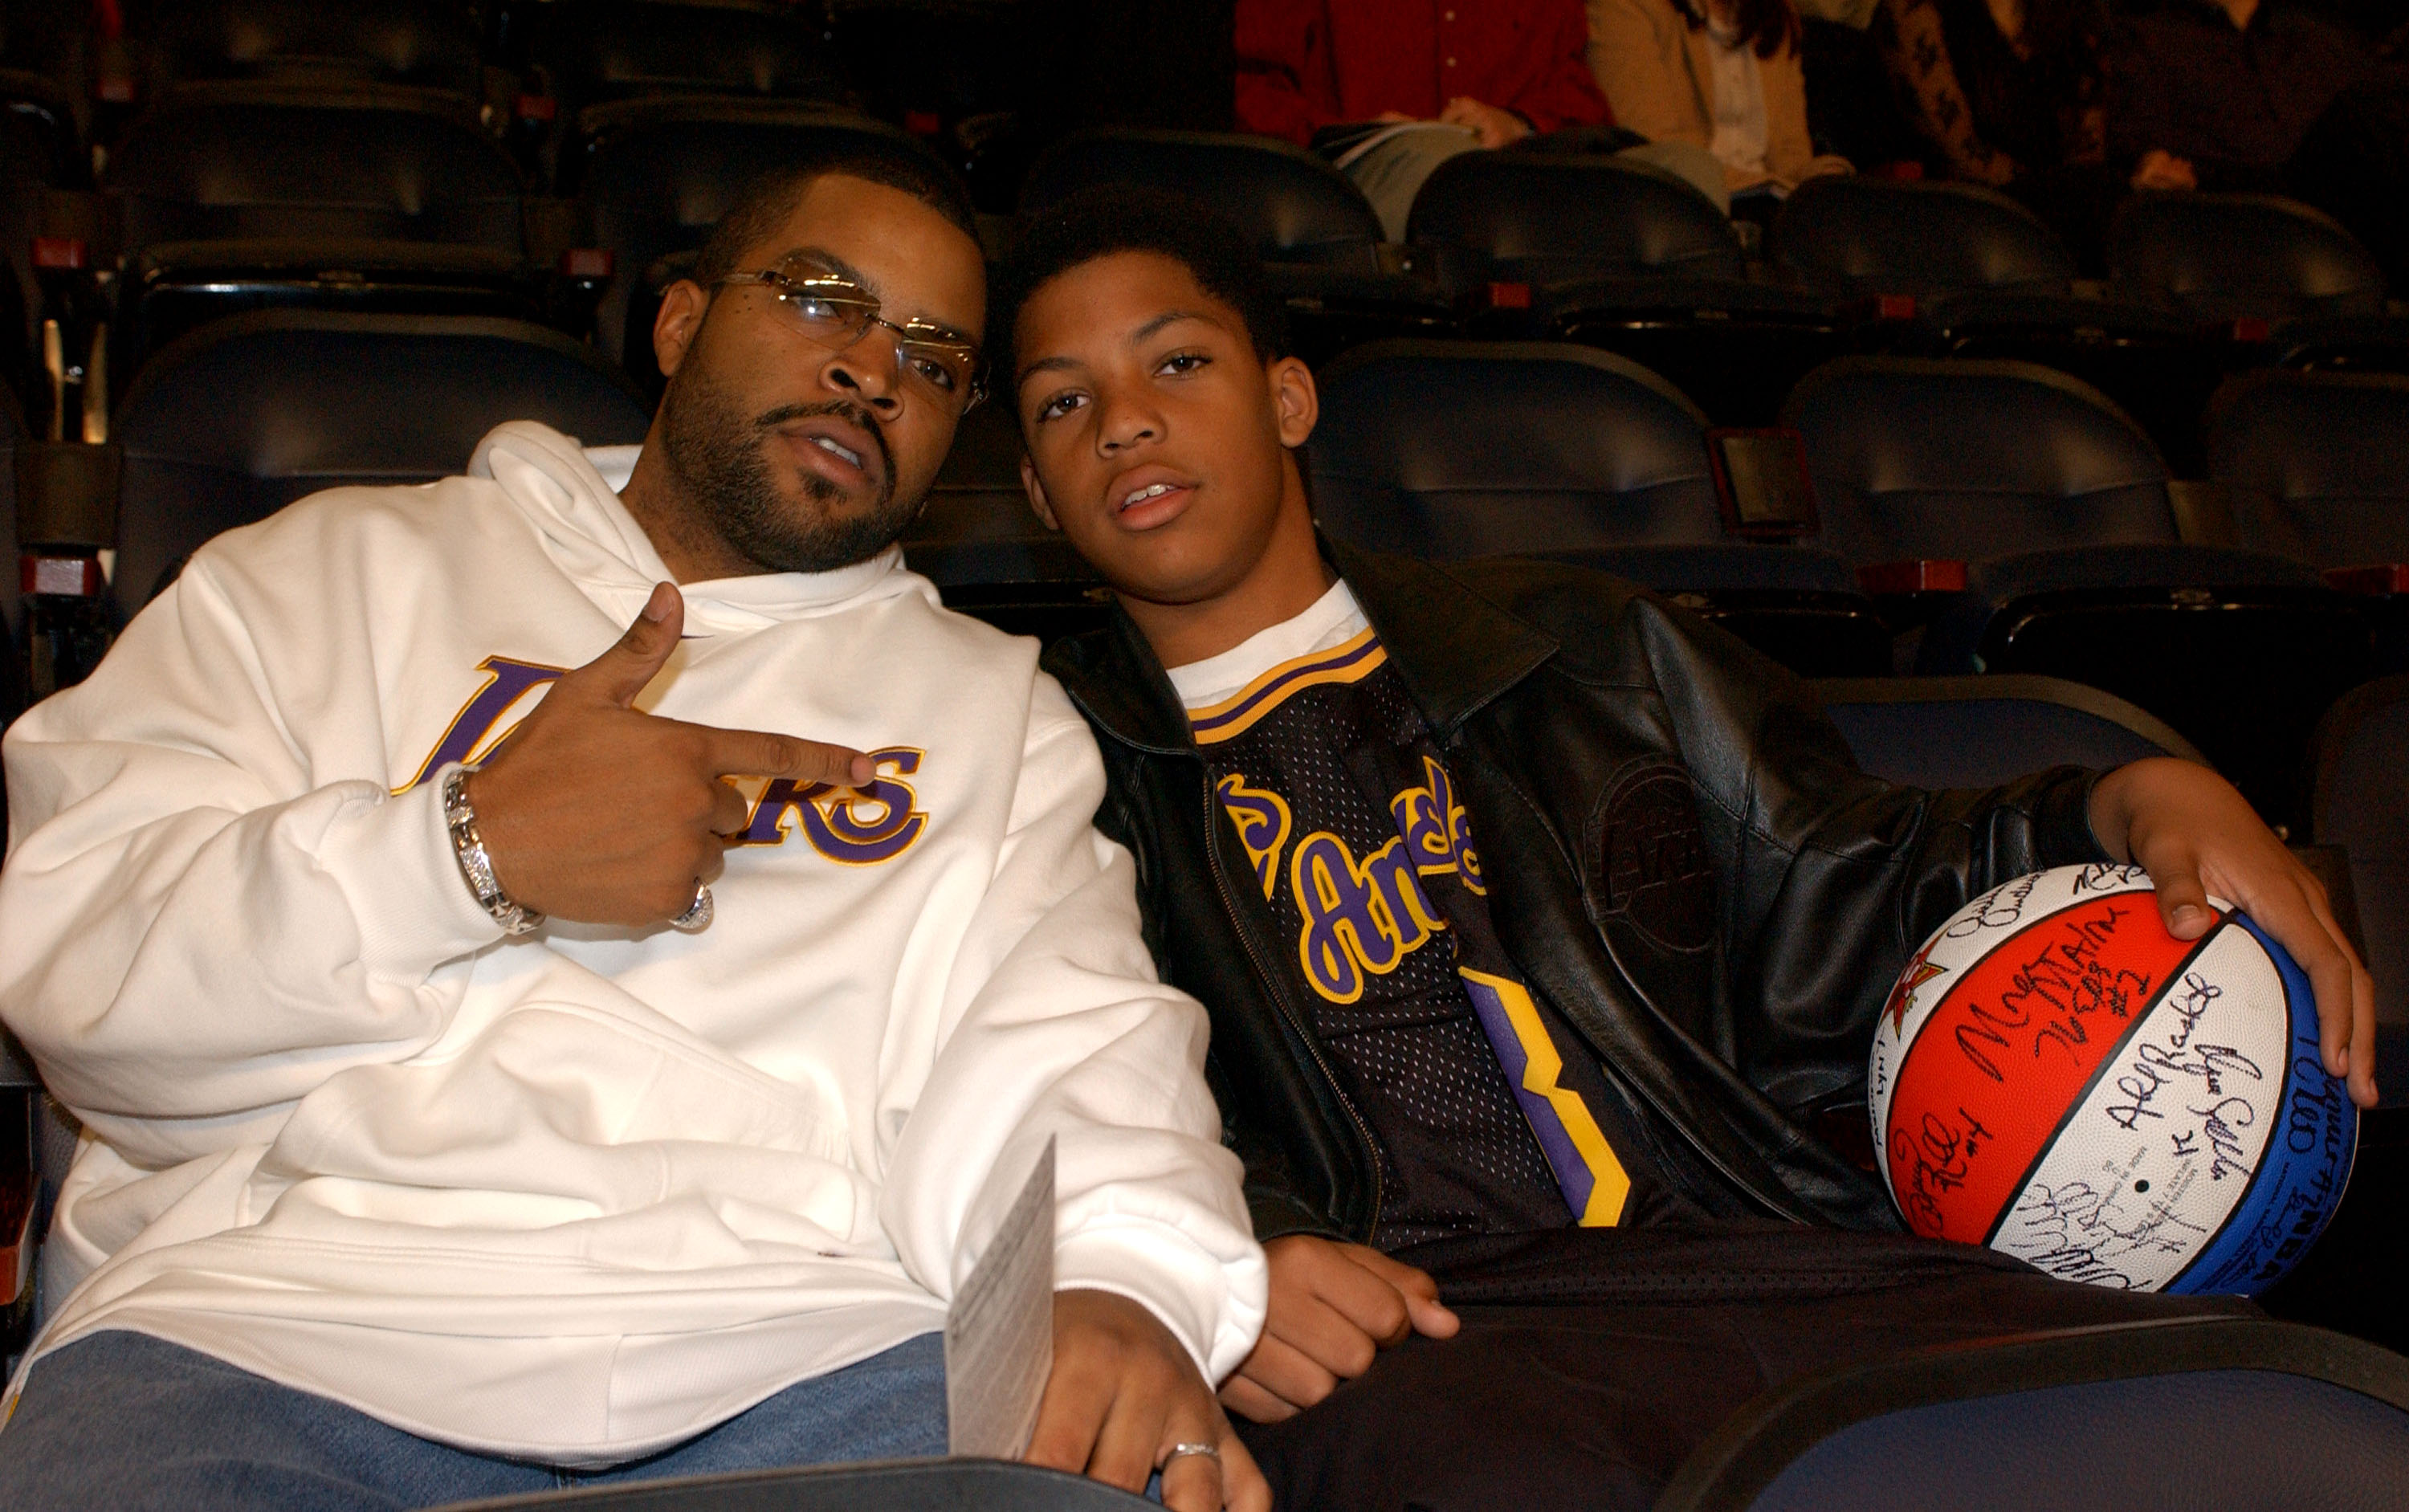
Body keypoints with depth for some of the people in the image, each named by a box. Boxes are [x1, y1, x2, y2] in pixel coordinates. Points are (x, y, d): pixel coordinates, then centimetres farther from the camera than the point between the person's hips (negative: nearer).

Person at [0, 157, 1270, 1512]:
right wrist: (474, 847, -7)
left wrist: (1124, 1279, -18)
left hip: (804, 1355, 1)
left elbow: (1062, 1038, 4)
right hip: (303, 1299, 0)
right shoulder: (344, 568, 17)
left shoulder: (994, 705, 21)